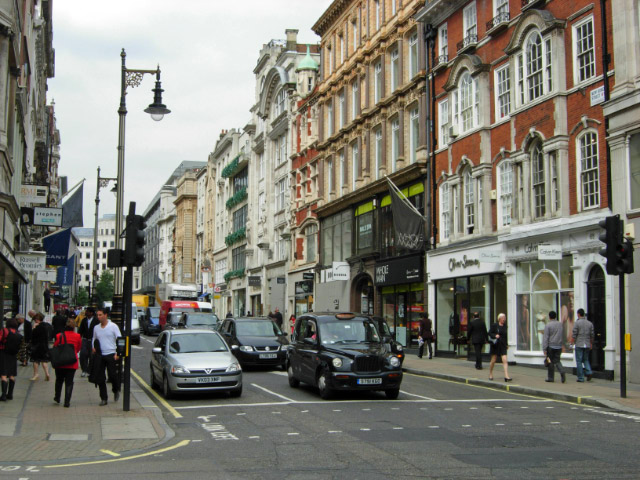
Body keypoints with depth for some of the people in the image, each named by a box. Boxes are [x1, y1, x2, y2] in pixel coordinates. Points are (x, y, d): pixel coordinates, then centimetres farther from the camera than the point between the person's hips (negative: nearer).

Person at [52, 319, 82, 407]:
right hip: (72, 363, 0)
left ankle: (57, 398, 31)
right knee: (69, 382, 5)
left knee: (59, 380, 21)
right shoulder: (78, 337, -7)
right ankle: (67, 402, 0)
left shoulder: (59, 336, -9)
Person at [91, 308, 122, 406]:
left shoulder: (113, 326, -2)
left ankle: (116, 391, 23)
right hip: (100, 355, 4)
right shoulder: (96, 328, 12)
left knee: (112, 375, -6)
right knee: (100, 378, 0)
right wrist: (93, 348, 6)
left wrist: (117, 353, -11)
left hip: (111, 354, -4)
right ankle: (104, 398, 8)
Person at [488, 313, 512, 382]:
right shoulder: (494, 325, -4)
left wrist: (507, 344, 14)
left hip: (503, 345, 3)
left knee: (505, 360, -9)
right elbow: (489, 333, -2)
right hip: (495, 345, -3)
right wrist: (495, 336, -20)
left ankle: (506, 376, -15)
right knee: (493, 360, 7)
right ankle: (490, 374, 26)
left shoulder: (505, 326, 7)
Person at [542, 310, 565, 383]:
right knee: (557, 360, 10)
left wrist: (544, 348, -11)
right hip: (559, 346, 4)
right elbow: (563, 336, 14)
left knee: (550, 361, 6)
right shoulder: (560, 324, 5)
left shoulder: (548, 325, -10)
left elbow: (545, 337, -12)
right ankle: (562, 371, -16)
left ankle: (550, 377, 11)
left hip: (551, 346, -4)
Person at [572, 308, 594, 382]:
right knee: (586, 359, 17)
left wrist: (572, 343, -1)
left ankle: (581, 378, 2)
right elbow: (592, 335, 10)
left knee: (579, 361, 2)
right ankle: (589, 372, -6)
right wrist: (591, 344, 20)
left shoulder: (577, 323, -8)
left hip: (579, 345, -4)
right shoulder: (590, 323, 7)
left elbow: (574, 335, -10)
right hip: (587, 345, 4)